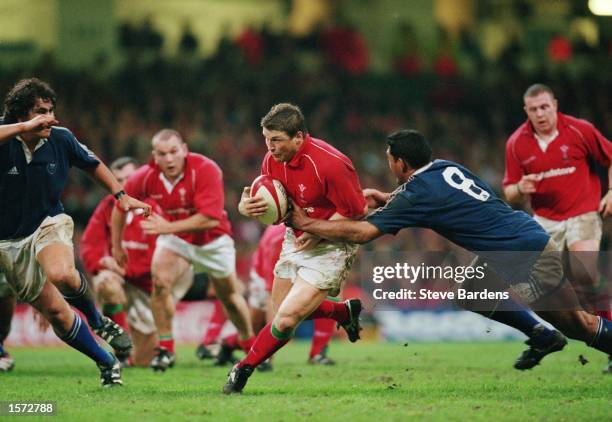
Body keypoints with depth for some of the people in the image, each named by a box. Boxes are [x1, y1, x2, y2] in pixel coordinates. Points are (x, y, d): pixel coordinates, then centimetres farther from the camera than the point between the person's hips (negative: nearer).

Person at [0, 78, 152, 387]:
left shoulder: (61, 139, -7)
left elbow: (92, 164, 14)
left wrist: (120, 194, 7)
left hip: (49, 223, 0)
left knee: (61, 273, -34)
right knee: (55, 312, -1)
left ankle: (97, 321, -5)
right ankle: (106, 363, 17)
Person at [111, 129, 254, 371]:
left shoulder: (205, 170, -31)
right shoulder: (146, 177, -19)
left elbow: (210, 218, -36)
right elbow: (120, 206, -1)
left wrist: (169, 227, -41)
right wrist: (116, 246, 3)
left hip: (212, 240, -2)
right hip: (175, 240, 2)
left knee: (229, 296, 14)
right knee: (160, 281, -25)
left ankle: (251, 346, 40)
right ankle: (165, 349, -13)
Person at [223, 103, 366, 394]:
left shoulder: (330, 164, -28)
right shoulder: (272, 160, -6)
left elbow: (355, 212, -21)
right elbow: (264, 201, 6)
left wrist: (317, 233, -28)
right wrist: (247, 205, -18)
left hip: (328, 248, -8)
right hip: (295, 240, 8)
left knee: (287, 318, -16)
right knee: (281, 311, 16)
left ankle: (244, 369, 5)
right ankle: (344, 311, 40)